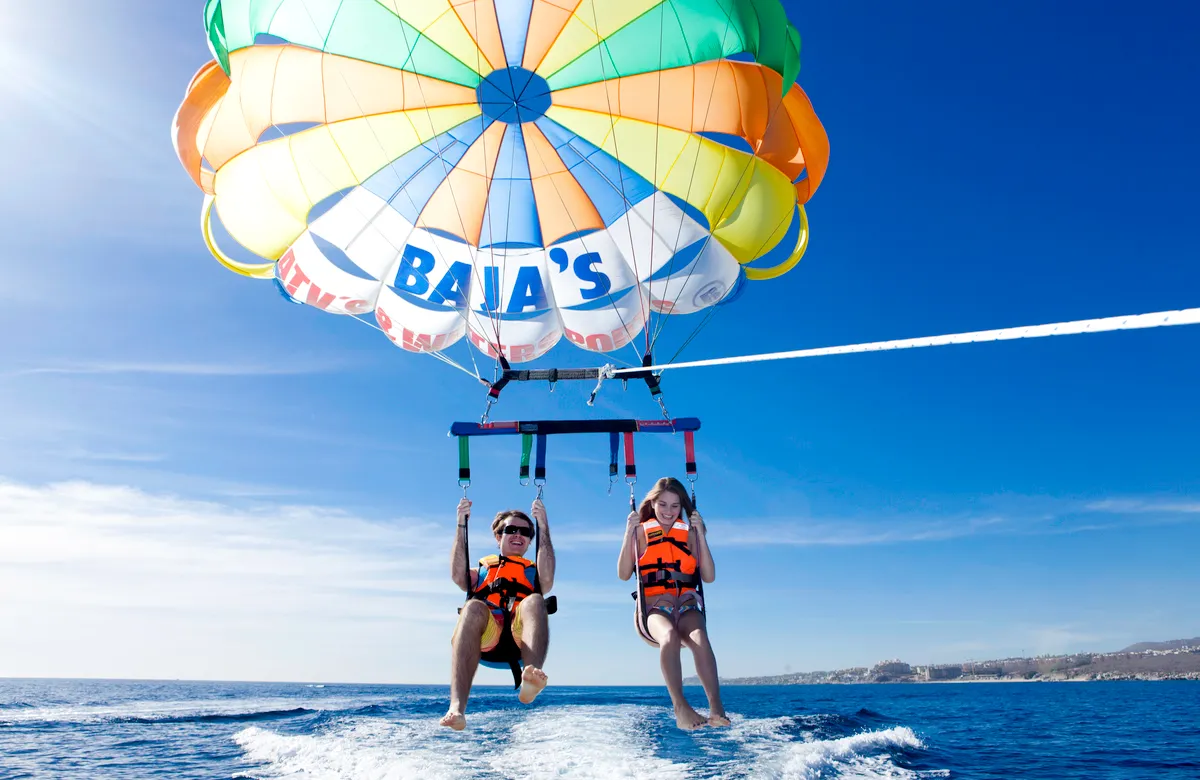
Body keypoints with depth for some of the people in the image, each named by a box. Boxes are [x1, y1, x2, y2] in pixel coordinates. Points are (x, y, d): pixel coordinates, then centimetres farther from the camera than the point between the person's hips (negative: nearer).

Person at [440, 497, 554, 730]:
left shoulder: (534, 571, 36)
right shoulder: (481, 570, 37)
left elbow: (547, 581, 9)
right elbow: (458, 576, 12)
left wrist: (543, 526, 6)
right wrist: (462, 525, 8)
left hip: (521, 633, 0)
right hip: (486, 638, 0)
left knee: (535, 600, -33)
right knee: (473, 607, -34)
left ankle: (529, 682, -59)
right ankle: (457, 706, -50)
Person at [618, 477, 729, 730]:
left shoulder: (689, 534, 15)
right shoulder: (641, 532, 12)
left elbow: (709, 576, 5)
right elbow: (624, 574, 2)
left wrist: (700, 533, 0)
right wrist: (629, 532, -5)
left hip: (686, 604, 1)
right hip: (653, 607, -1)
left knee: (700, 638, -34)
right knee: (669, 636, -37)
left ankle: (716, 708, -40)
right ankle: (680, 707, -41)